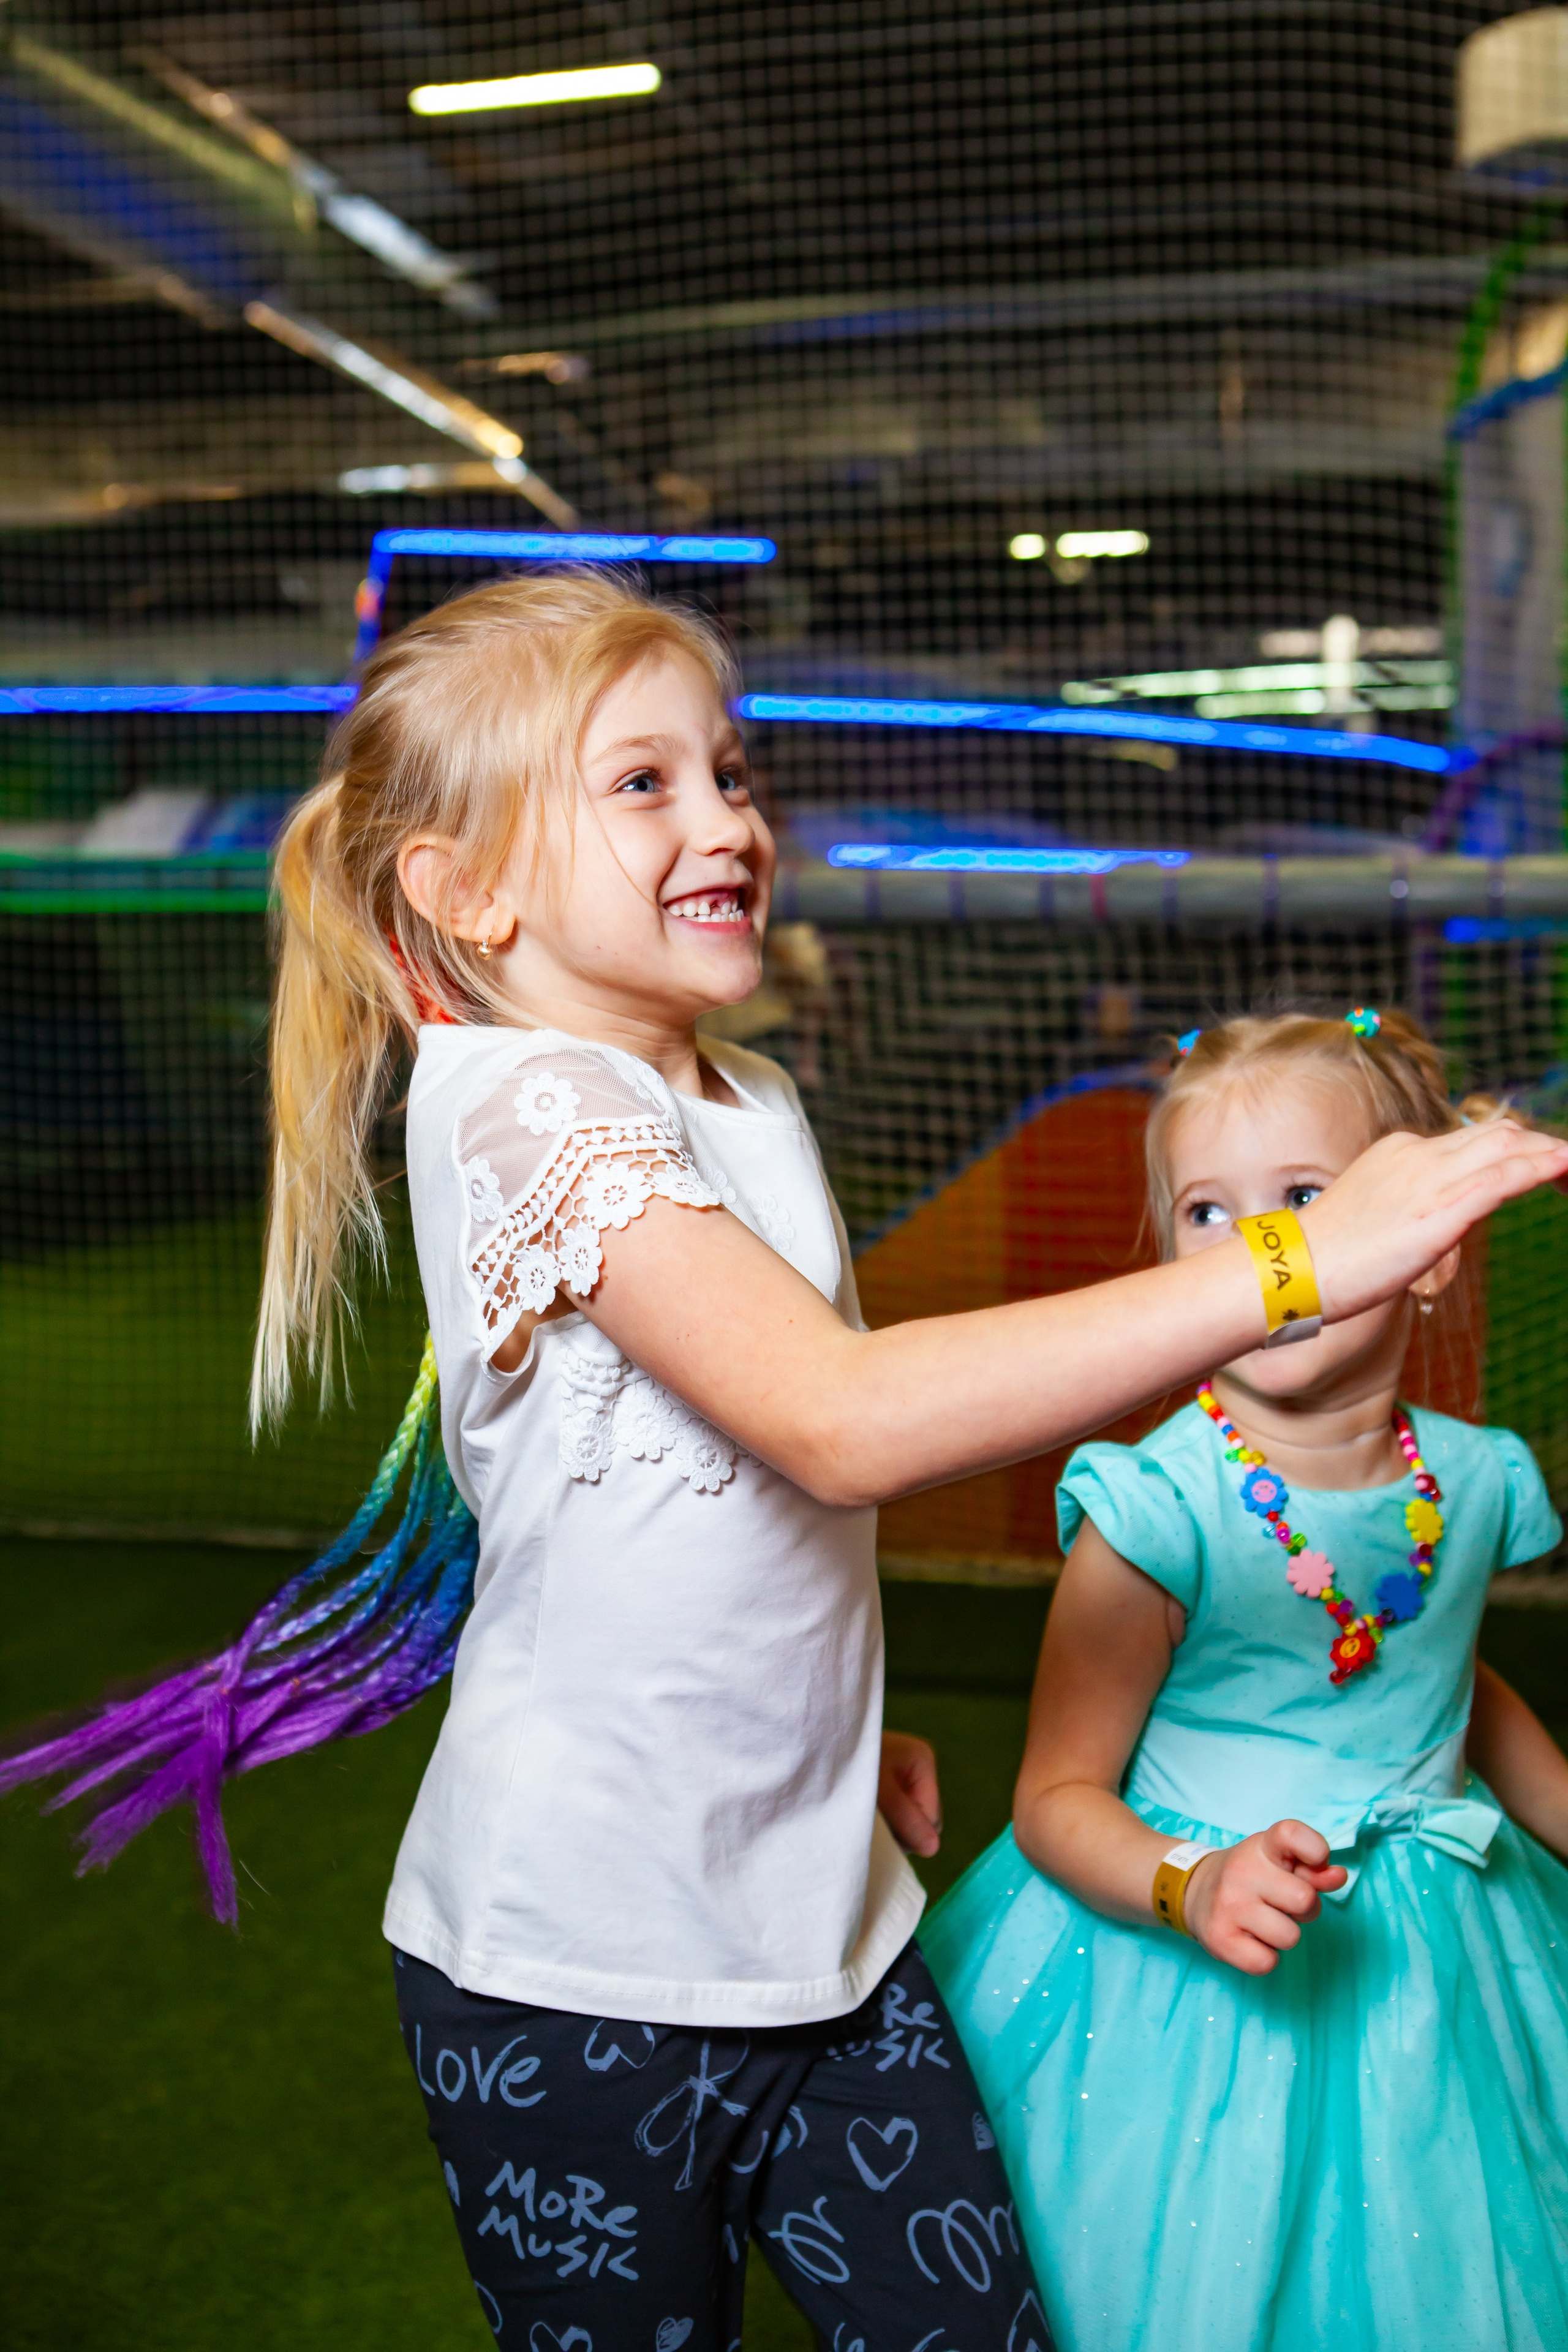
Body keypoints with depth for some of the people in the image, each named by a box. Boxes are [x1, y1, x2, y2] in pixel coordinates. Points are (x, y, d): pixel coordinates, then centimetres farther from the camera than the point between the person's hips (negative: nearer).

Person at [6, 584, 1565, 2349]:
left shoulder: (754, 1108, 6)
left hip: (815, 1907, 7)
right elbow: (842, 1422, -35)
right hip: (581, 1956, -7)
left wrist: (837, 1727, 13)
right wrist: (1295, 1259, -36)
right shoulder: (522, 1108, -21)